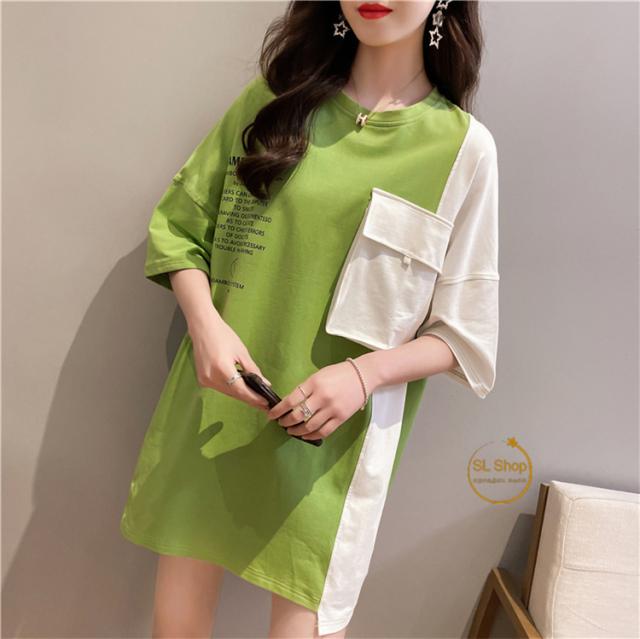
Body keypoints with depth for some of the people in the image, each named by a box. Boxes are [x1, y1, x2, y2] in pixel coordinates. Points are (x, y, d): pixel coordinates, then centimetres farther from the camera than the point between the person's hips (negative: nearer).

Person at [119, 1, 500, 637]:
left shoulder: (465, 147, -2)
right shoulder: (274, 98, 5)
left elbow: (461, 334, 0)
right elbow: (179, 223, 8)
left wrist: (364, 373, -17)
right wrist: (205, 320, -11)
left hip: (332, 434, -2)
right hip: (215, 402, 3)